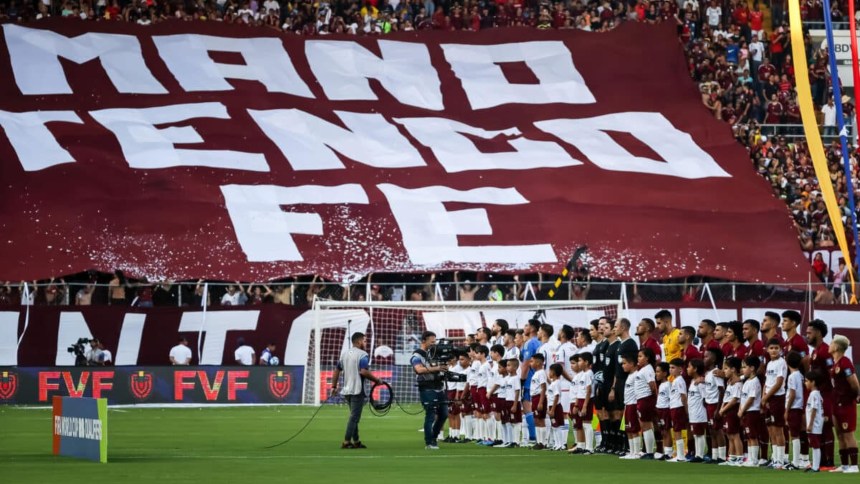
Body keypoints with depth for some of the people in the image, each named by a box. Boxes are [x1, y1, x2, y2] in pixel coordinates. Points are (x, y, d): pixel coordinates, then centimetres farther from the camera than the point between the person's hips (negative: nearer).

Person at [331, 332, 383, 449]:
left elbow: (337, 370, 13)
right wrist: (377, 380, -11)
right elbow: (364, 372, -22)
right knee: (354, 417, -5)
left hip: (346, 390, 8)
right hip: (357, 391, -8)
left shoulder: (344, 353, 13)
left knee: (354, 416, 16)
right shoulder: (363, 355, -10)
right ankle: (346, 442, -9)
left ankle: (356, 441, 18)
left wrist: (334, 386, 17)